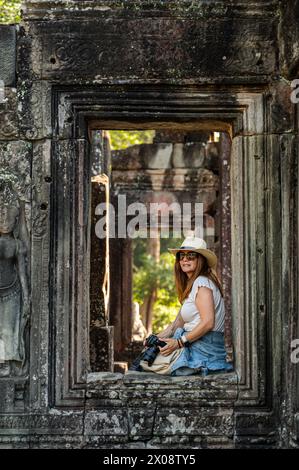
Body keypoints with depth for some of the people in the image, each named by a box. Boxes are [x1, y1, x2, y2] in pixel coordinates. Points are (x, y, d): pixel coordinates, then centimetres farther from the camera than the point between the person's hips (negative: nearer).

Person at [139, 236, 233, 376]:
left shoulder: (202, 283, -13)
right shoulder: (191, 285, 19)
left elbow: (208, 322, -23)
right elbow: (180, 321, 17)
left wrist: (179, 342, -19)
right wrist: (157, 338, 6)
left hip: (203, 349, -10)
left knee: (144, 363, -7)